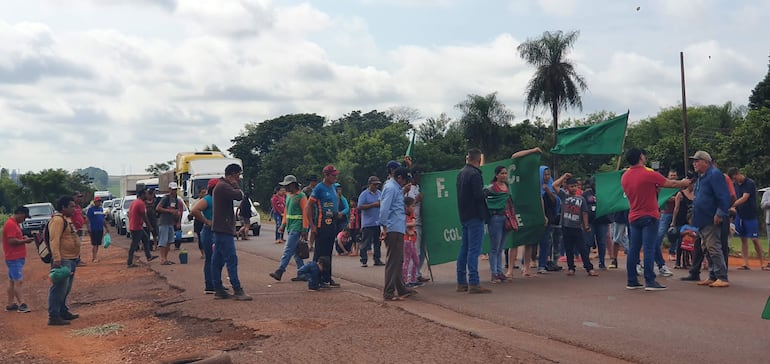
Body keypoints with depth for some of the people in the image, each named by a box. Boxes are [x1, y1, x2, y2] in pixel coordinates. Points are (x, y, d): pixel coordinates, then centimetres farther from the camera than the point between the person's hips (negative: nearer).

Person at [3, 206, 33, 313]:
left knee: (12, 281, 13)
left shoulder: (15, 223, 16)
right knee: (18, 281, -10)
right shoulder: (10, 224, -16)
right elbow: (11, 241, -23)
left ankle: (10, 304, 19)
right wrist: (24, 241, -14)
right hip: (14, 258, -10)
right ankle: (21, 304, -11)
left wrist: (22, 238, 6)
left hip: (17, 257, 10)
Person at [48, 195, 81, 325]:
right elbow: (54, 241, -23)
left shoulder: (67, 219, 17)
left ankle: (63, 311, 29)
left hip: (71, 259, 11)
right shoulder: (58, 220, -16)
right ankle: (54, 316, -7)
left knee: (66, 289, 19)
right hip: (62, 260, -11)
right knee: (59, 289, -9)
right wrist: (57, 260, -29)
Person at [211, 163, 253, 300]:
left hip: (220, 229, 11)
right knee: (232, 260, -11)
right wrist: (236, 186, -4)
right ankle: (237, 291, -12)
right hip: (223, 229, -11)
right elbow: (239, 196, -24)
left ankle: (219, 290, 14)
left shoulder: (221, 186, 20)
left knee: (218, 260, 10)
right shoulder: (223, 186, -15)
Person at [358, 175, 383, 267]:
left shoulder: (380, 193, 14)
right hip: (368, 223, -6)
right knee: (365, 243, -3)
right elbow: (360, 207, -13)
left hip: (378, 223, 6)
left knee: (377, 243, 10)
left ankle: (377, 260, 17)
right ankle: (363, 261, 2)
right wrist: (373, 205, -16)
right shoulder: (364, 194, -4)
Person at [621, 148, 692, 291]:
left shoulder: (624, 177, 5)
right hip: (649, 217, -6)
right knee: (649, 249, -6)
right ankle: (649, 282, -8)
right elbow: (671, 183, -2)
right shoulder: (649, 174, -13)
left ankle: (631, 281, 9)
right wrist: (683, 183, 17)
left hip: (633, 217, 6)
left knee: (633, 249, 7)